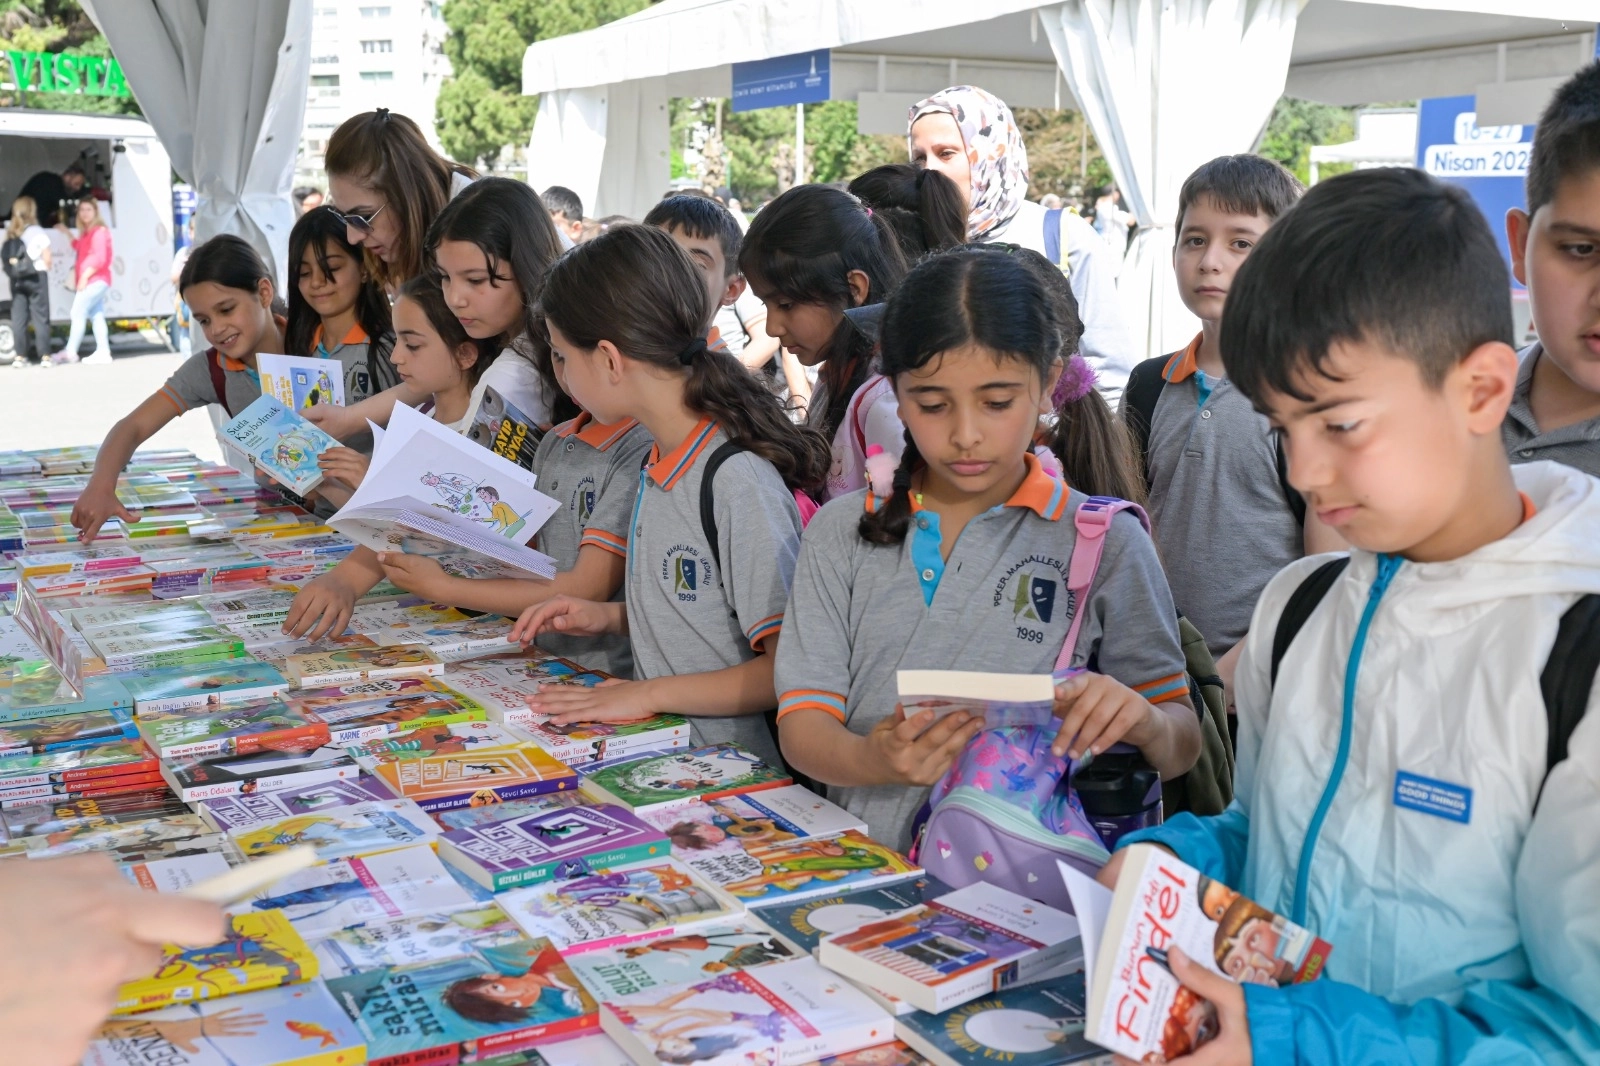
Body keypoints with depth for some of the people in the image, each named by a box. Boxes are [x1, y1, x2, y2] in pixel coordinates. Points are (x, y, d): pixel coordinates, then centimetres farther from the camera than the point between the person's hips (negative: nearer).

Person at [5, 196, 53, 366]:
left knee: (18, 317, 6)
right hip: (36, 277, -4)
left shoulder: (10, 233, 8)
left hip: (16, 279, 4)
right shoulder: (37, 231, -6)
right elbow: (47, 259, -5)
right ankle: (44, 356, -4)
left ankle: (20, 356, 5)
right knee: (40, 316, -2)